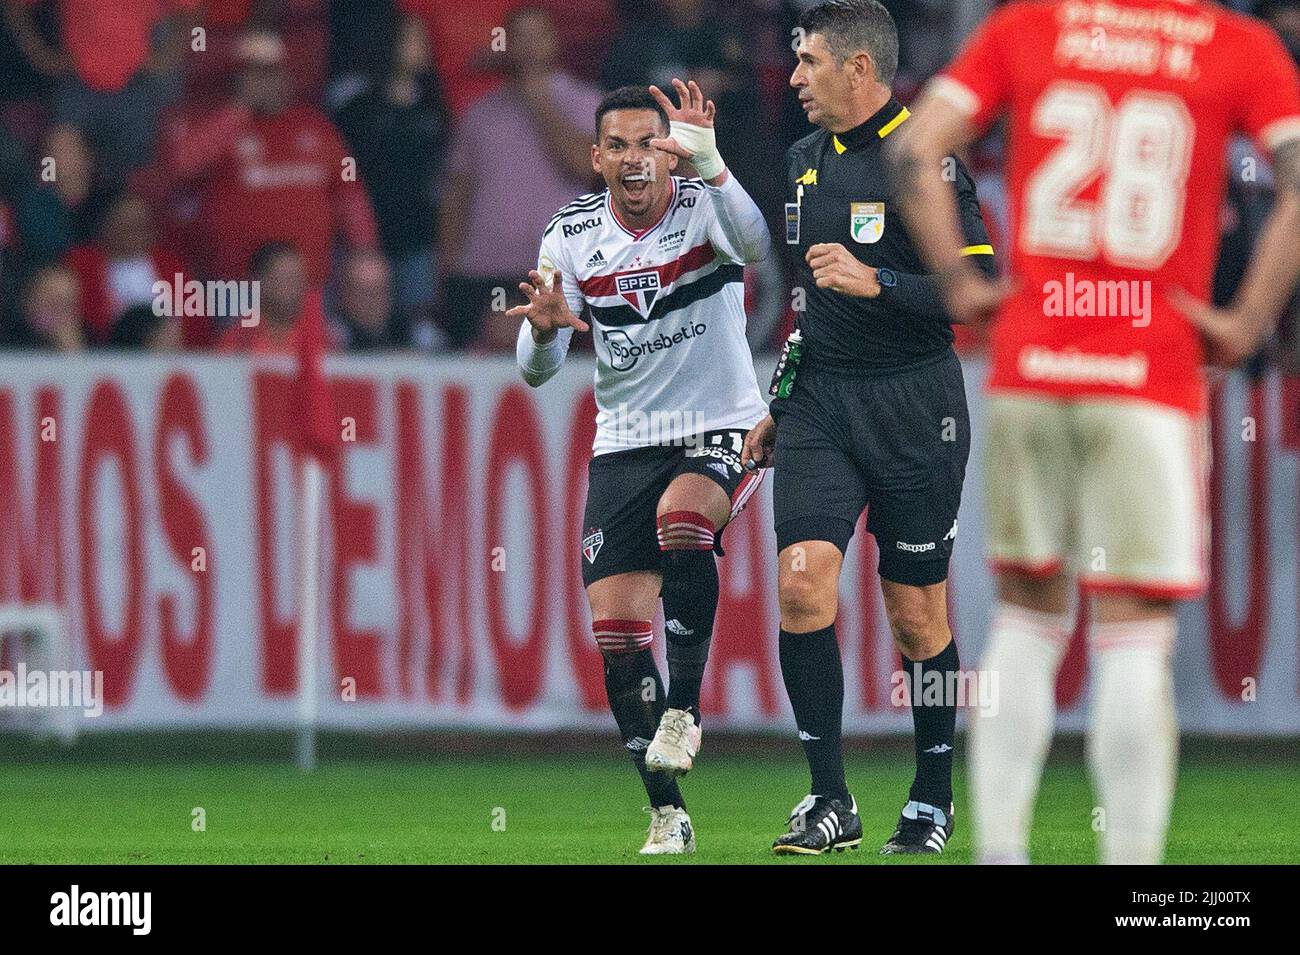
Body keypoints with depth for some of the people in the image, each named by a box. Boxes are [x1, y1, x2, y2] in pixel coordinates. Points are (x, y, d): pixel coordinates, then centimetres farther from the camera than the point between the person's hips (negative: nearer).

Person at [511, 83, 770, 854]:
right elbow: (538, 371, 1)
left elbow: (754, 246, -35)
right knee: (616, 626, -5)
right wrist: (544, 330, -22)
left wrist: (707, 159, -48)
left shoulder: (704, 206, -10)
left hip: (722, 429, -4)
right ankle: (668, 814, 6)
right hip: (625, 443, 4)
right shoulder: (573, 235, 1)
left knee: (681, 518, -35)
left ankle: (683, 708, -18)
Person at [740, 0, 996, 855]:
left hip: (913, 409, -5)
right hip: (818, 401, 5)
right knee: (803, 578, -13)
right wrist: (774, 405, 24)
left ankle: (935, 800, 19)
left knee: (918, 614, 2)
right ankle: (831, 801, -9)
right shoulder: (806, 159, 12)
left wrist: (877, 282, -25)